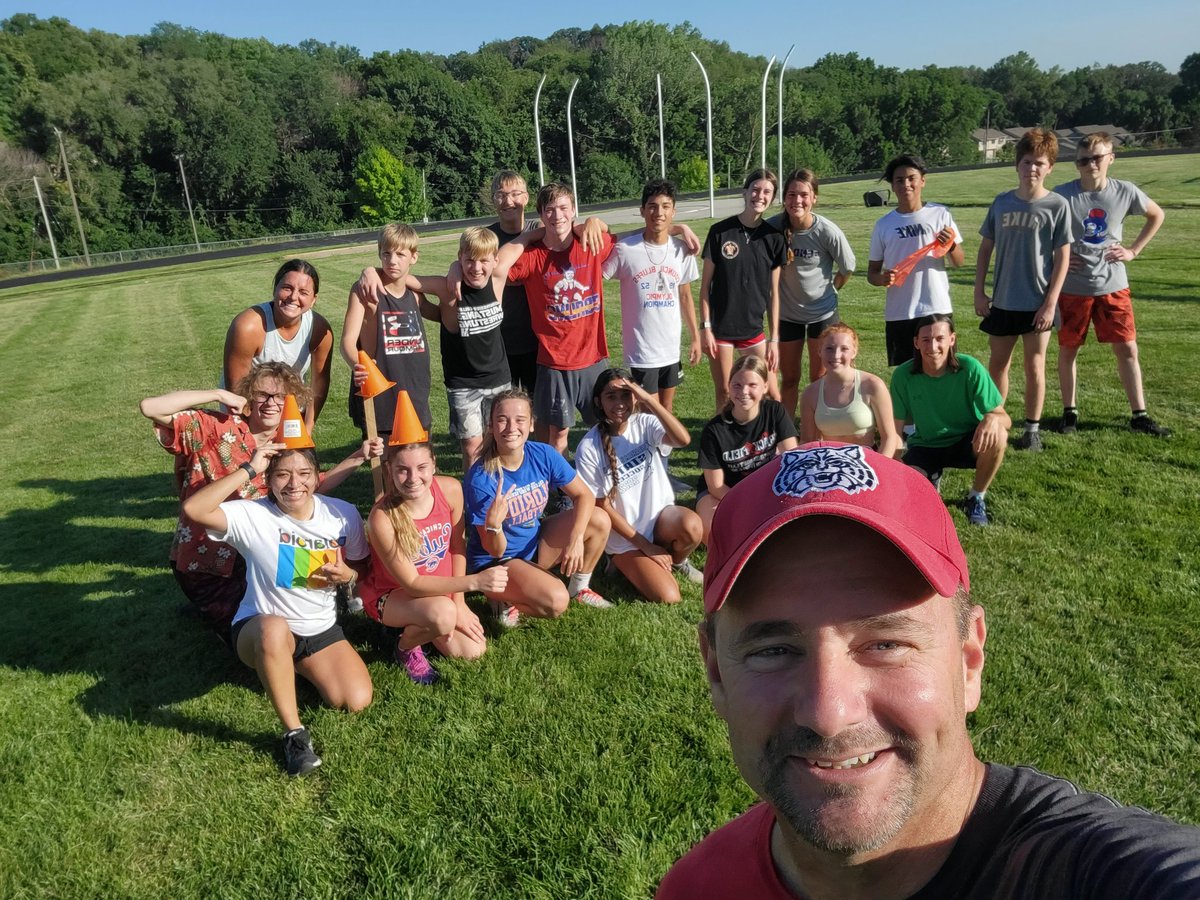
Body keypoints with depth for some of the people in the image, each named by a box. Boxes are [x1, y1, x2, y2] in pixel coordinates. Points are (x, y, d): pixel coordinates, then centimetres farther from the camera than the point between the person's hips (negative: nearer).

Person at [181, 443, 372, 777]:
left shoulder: (343, 514, -7)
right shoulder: (253, 515, -16)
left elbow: (363, 567, 7)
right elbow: (193, 509, -33)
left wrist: (347, 575, -17)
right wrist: (249, 470, -32)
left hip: (321, 630, 4)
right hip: (261, 632, -4)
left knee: (357, 701, -15)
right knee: (274, 628, -42)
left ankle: (292, 665, 18)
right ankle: (294, 732, -23)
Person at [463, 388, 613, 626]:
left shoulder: (543, 455, -14)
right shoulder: (480, 479, -28)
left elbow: (584, 495, -7)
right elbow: (495, 550, -22)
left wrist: (576, 539, -23)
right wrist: (493, 524, -43)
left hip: (534, 543, 6)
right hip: (495, 562, -6)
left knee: (600, 520, -11)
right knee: (556, 601, -31)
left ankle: (579, 588, 11)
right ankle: (504, 600, -1)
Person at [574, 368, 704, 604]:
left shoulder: (644, 423, -5)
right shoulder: (589, 448, -14)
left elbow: (683, 440, -25)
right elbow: (602, 506, -10)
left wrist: (648, 399, -28)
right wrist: (645, 546, -10)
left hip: (660, 514, 3)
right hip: (625, 537, -3)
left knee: (691, 526, -33)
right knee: (667, 598, -19)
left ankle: (677, 560, 3)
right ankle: (625, 564, 11)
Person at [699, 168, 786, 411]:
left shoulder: (773, 237, 1)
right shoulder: (720, 231, -5)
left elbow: (773, 291, 3)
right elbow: (706, 283, -2)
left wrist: (774, 338, 0)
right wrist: (705, 327, -8)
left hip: (753, 328, 2)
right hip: (720, 327, -1)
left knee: (772, 394, 2)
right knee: (724, 393, 7)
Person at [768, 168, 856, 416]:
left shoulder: (828, 232, -19)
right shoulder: (772, 227, -15)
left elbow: (848, 269, -2)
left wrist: (828, 291, 5)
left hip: (822, 313, -1)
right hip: (787, 313, 2)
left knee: (820, 379, 7)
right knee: (788, 379, 12)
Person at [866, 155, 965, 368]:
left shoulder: (940, 214, 3)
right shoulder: (884, 224, 5)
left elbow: (959, 262, 8)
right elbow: (872, 272, 9)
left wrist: (951, 244, -14)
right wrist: (882, 278, -14)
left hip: (938, 310, -1)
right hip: (898, 314, 1)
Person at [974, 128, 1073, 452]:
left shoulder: (1057, 206, -5)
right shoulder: (1002, 203, 3)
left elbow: (1062, 257, -6)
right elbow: (985, 248, 8)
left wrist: (1050, 302, -11)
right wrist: (979, 292, 3)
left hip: (1038, 302, -3)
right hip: (1002, 301, 3)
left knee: (1034, 366, 5)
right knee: (997, 363, 10)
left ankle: (1033, 428, 18)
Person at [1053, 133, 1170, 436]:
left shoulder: (1125, 192, -2)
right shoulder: (1062, 195, -9)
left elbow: (1157, 215, 16)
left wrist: (1133, 250, 6)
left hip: (1113, 286, 2)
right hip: (1073, 288, -2)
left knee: (1127, 349, 5)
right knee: (1068, 349, 7)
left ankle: (1139, 415, 15)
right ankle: (1069, 411, 22)